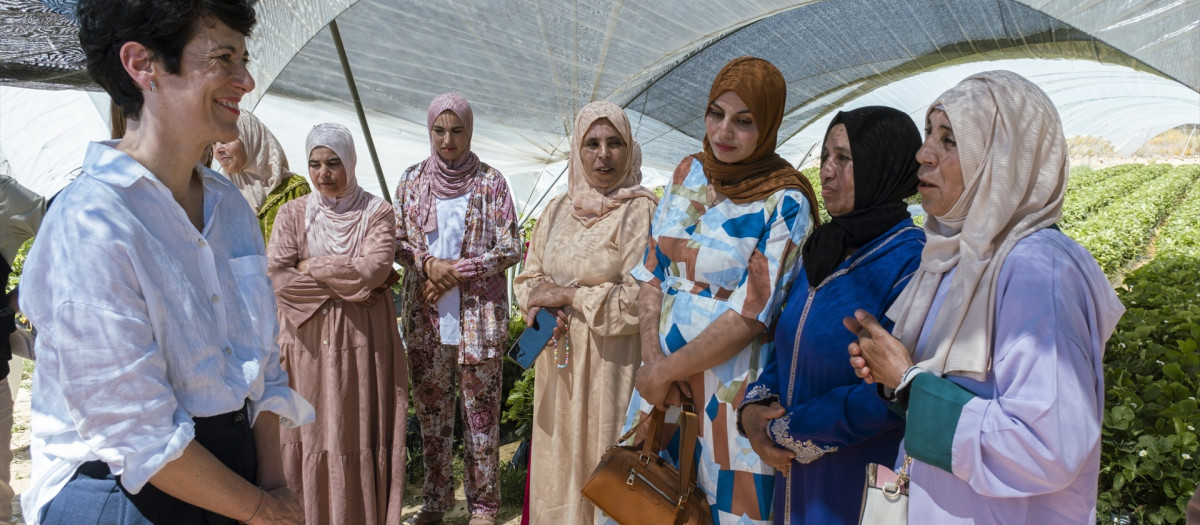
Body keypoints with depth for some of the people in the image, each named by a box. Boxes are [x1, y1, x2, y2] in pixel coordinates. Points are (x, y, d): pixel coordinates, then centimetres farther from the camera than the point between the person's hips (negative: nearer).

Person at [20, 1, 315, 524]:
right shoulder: (88, 225, -21)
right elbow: (137, 436, -21)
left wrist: (273, 482, -3)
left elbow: (263, 362, 4)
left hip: (234, 473, 6)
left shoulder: (229, 203, 2)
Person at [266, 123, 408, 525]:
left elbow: (375, 268, -13)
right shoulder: (293, 214, 6)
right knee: (309, 436, 5)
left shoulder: (377, 212, 3)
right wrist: (346, 286, -9)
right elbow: (276, 276, -7)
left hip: (362, 343, -1)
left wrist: (311, 267, -6)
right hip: (308, 343, 2)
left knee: (361, 437, 3)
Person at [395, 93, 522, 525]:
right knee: (431, 408, 12)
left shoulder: (490, 182, -2)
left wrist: (457, 272, -12)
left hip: (479, 314, -3)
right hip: (425, 315, 3)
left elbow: (510, 248, -5)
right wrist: (428, 263, -11)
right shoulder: (412, 180, 7)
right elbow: (396, 242, 9)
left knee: (481, 411, 4)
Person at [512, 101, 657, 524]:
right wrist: (543, 305, -10)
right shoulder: (558, 210, 8)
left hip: (611, 361, -5)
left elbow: (641, 297, -17)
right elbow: (527, 278, 11)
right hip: (557, 361, 6)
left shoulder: (640, 211, -10)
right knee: (557, 458, 14)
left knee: (601, 462, 4)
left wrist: (568, 295, -13)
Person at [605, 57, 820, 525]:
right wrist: (652, 358, -9)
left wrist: (665, 372, -12)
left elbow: (749, 316, -17)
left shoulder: (785, 203, -14)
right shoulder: (688, 174, 3)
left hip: (731, 379, -5)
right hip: (663, 368, 6)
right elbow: (652, 270, 4)